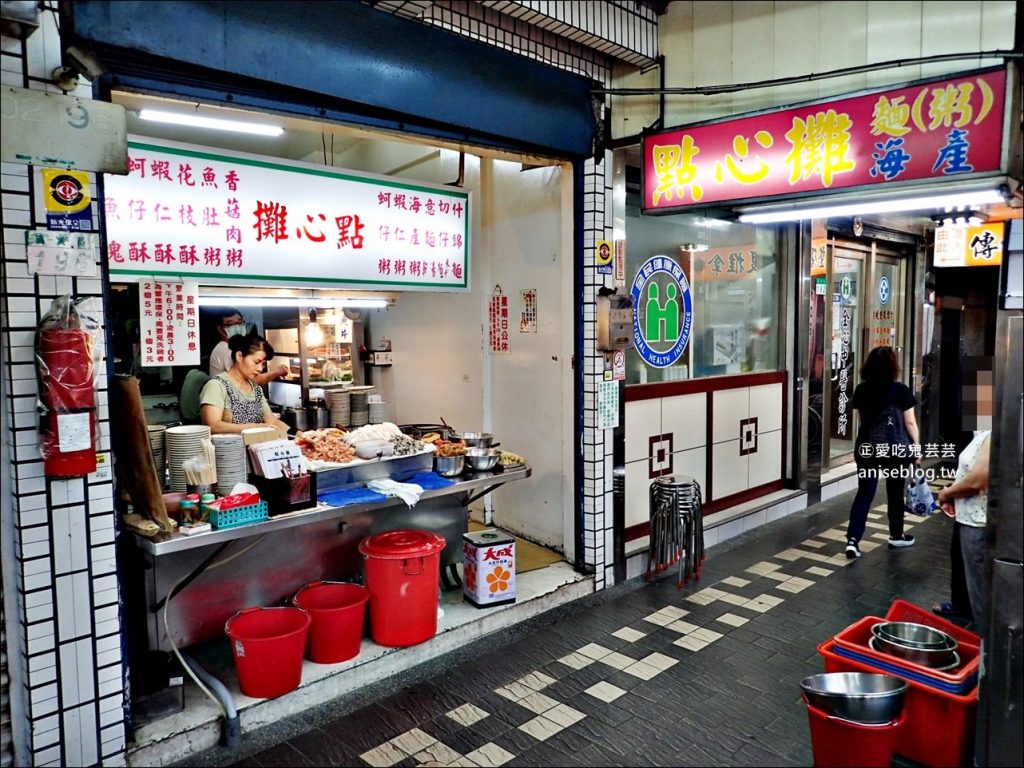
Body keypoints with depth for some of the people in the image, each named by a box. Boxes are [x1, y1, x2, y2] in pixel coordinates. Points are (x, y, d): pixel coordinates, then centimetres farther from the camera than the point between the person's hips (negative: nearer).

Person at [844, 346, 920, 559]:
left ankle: (852, 539, -8)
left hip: (866, 447, 2)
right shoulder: (900, 390, -10)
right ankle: (896, 535, 31)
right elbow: (910, 423, -8)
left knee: (864, 493, 3)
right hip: (893, 447, -2)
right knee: (895, 492, 16)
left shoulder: (861, 390, 0)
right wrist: (917, 446, 3)